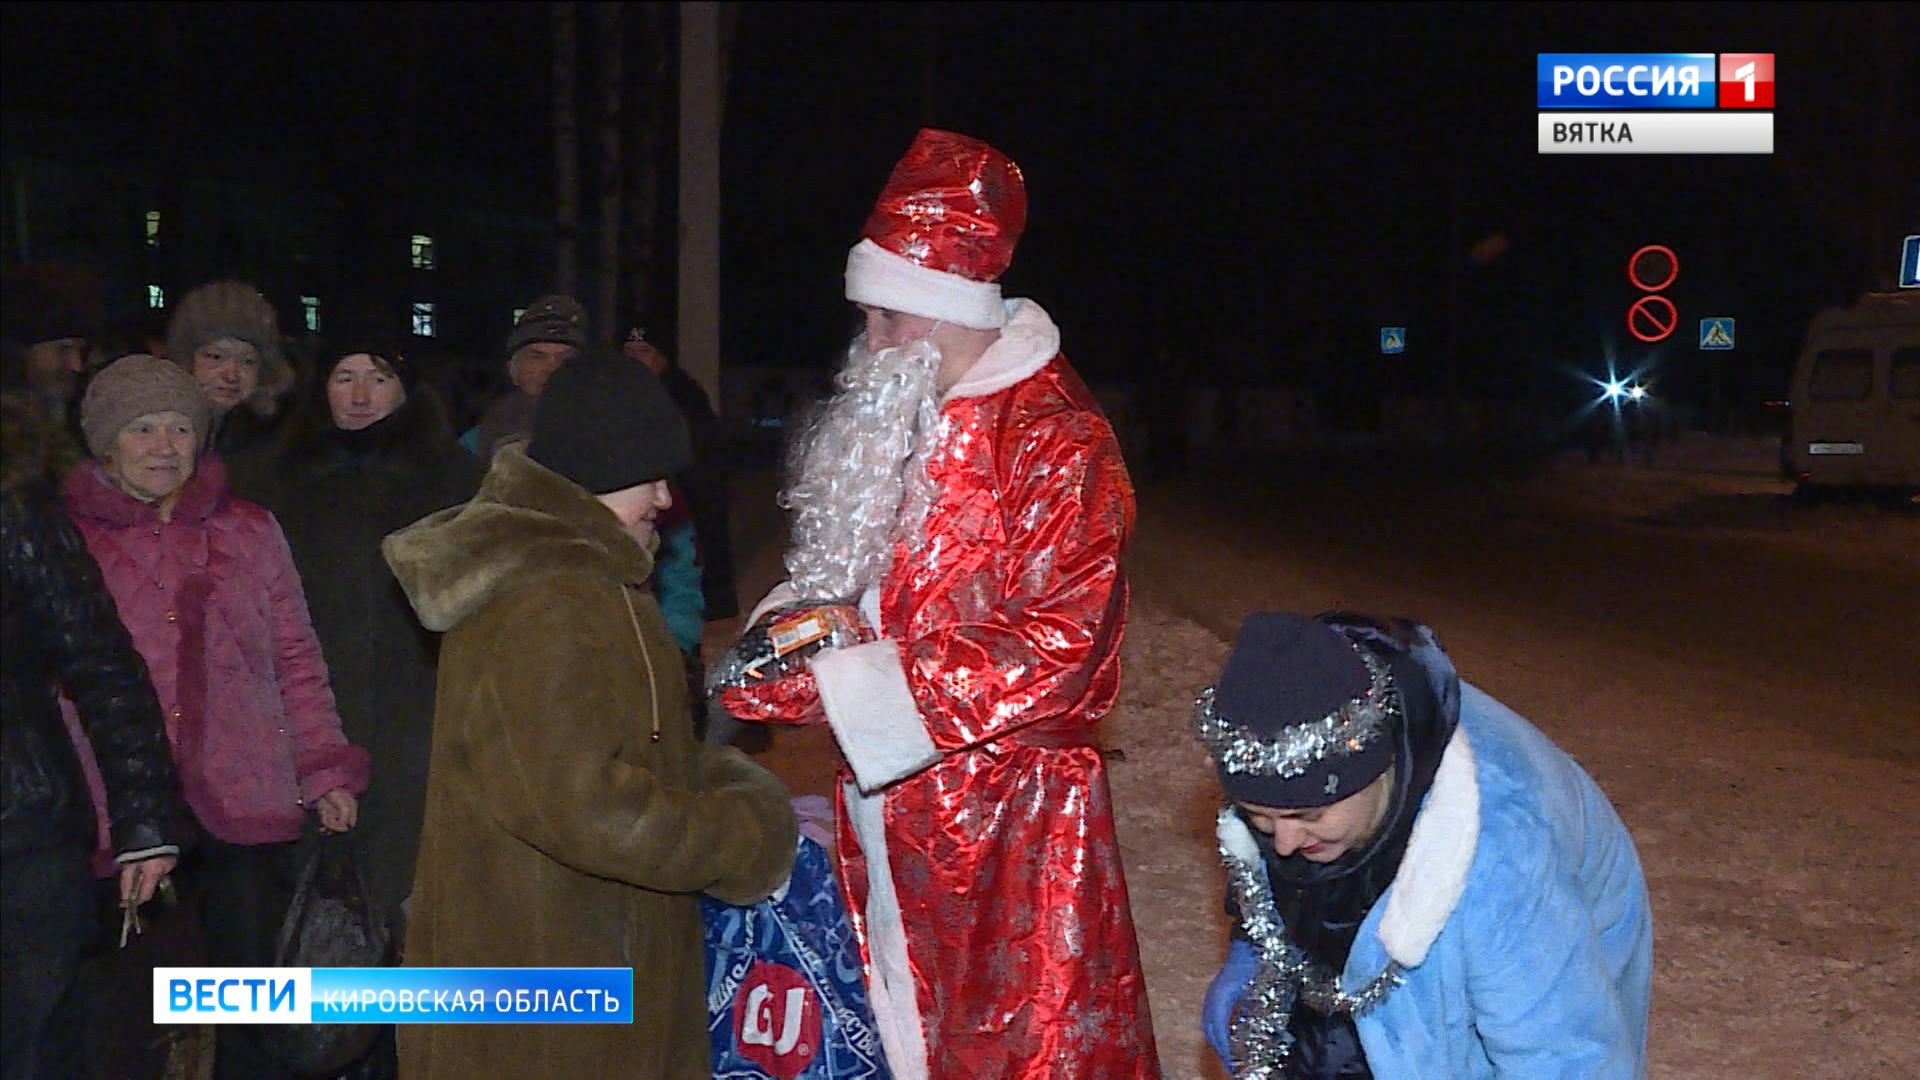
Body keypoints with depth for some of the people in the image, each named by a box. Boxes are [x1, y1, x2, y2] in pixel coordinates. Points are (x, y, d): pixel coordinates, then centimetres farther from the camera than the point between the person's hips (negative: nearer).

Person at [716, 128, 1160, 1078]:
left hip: (1006, 818, -7)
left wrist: (855, 682, -21)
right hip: (890, 815, 7)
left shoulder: (1057, 441, -13)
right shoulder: (889, 424, 12)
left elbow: (1059, 645, -20)